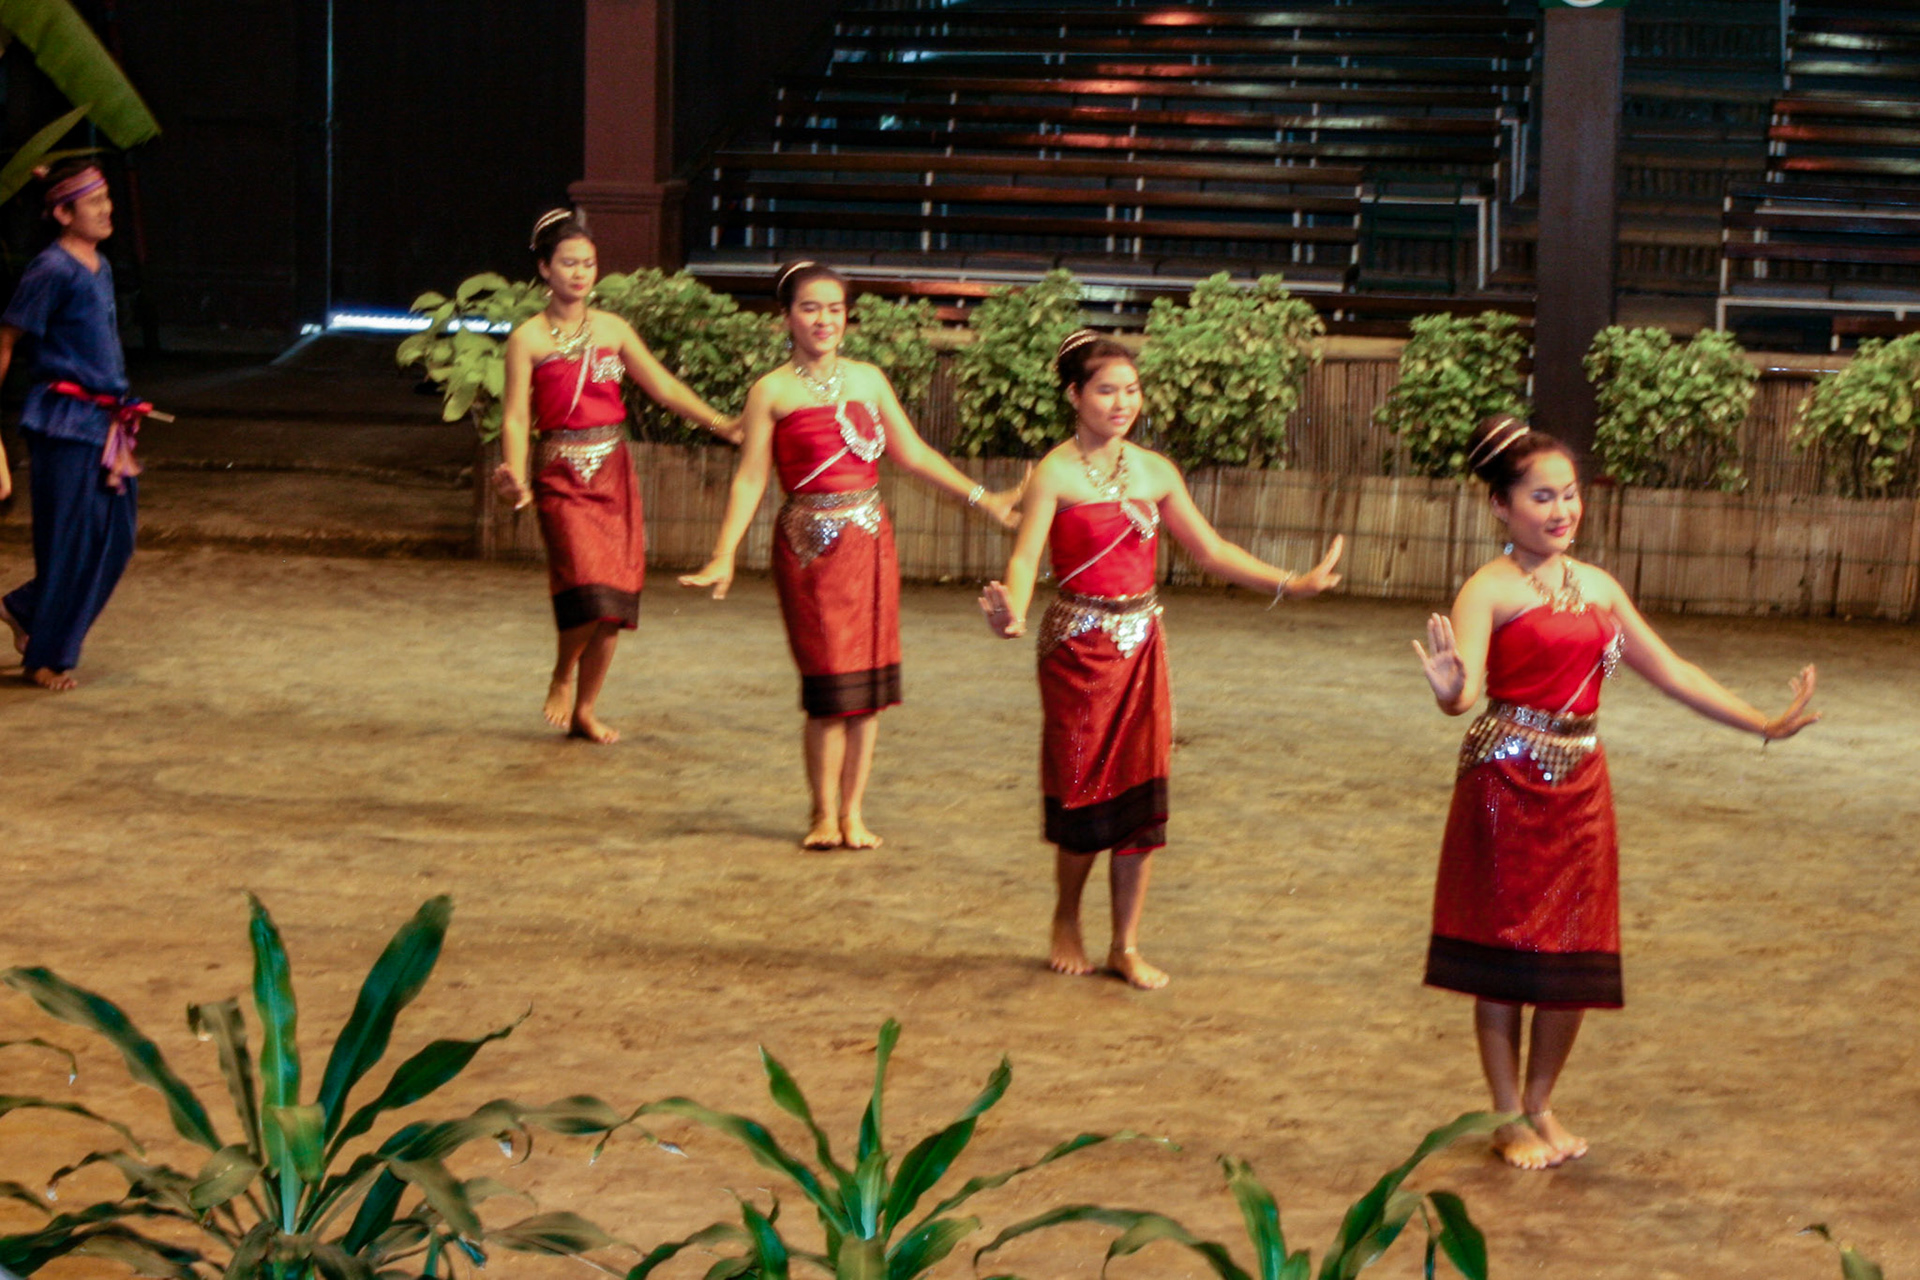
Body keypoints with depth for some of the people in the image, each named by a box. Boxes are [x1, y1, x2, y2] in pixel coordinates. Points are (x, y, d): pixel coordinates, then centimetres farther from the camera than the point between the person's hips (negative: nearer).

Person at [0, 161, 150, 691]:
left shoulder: (100, 267, 12)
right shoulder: (52, 270, -13)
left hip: (107, 423, 8)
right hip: (64, 423, -8)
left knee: (116, 538, 9)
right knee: (68, 541, -2)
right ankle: (46, 658, 12)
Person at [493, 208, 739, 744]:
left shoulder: (612, 330, 9)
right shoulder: (529, 338, -1)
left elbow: (663, 386, 11)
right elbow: (516, 416, -6)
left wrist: (721, 424, 0)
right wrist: (516, 476, -22)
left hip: (613, 473, 4)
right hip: (561, 476, -4)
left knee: (615, 599, 2)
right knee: (589, 589, -21)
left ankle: (585, 710, 18)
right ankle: (562, 676, 8)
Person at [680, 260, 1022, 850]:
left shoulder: (868, 380, 10)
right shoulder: (772, 392, 0)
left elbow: (912, 452, 17)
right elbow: (750, 477, -2)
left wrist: (981, 497, 17)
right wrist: (723, 558, -9)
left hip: (869, 538, 4)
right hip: (809, 545, -4)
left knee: (869, 680, 3)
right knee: (830, 685, -5)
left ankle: (853, 812, 13)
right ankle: (824, 814, 10)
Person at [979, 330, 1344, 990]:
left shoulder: (1154, 471, 8)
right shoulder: (1056, 473, -9)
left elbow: (1210, 550, 15)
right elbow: (1026, 555, -21)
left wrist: (1290, 584, 11)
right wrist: (1013, 614, -41)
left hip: (1142, 641, 5)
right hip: (1079, 644, -5)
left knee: (1141, 792, 3)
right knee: (1083, 789, 1)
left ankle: (1125, 945, 12)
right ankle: (1066, 922, 25)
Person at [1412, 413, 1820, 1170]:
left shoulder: (1596, 587, 10)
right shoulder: (1490, 589, -10)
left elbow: (1667, 671, 16)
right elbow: (1464, 691, -25)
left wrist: (1764, 725, 15)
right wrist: (1449, 691, -49)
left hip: (1579, 782, 6)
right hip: (1506, 781, -6)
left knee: (1575, 957, 7)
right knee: (1504, 947, 2)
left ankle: (1541, 1104, 25)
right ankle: (1509, 1118, 15)